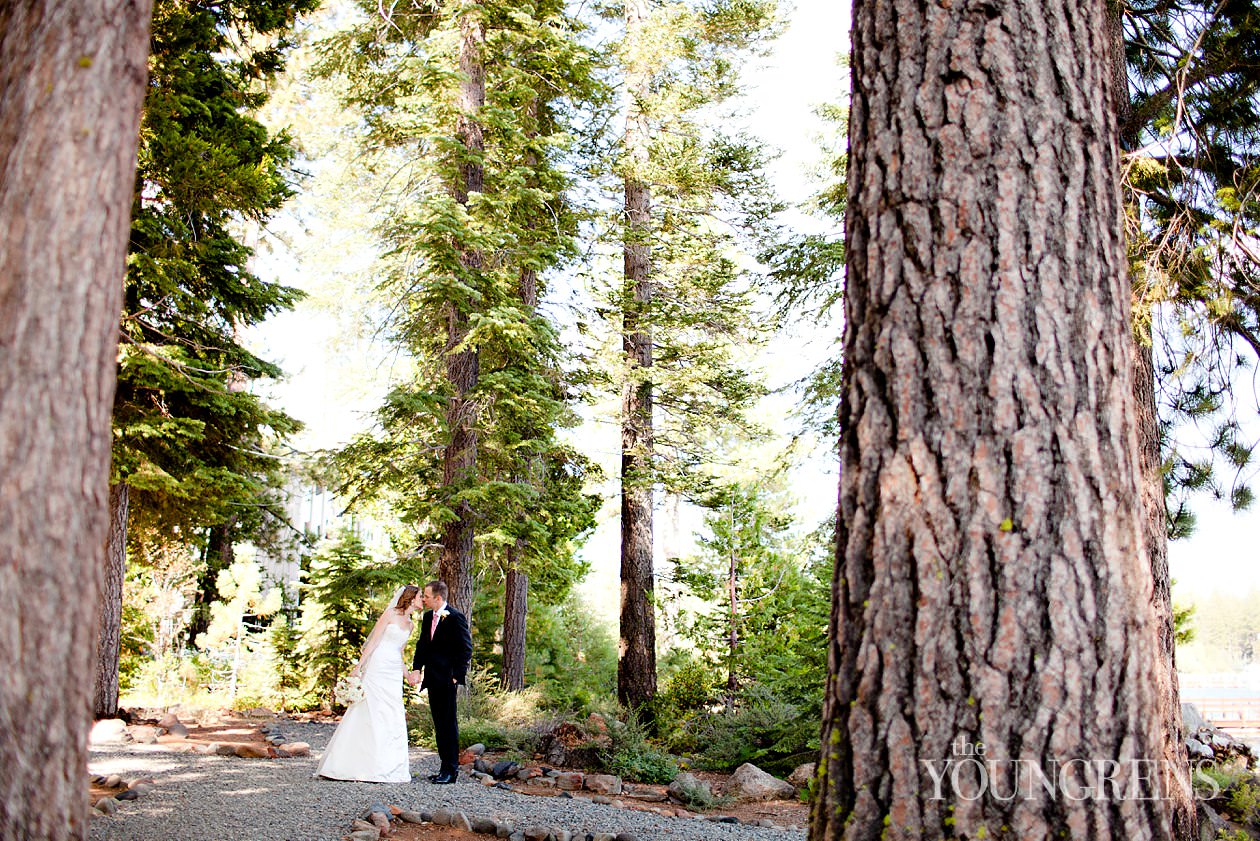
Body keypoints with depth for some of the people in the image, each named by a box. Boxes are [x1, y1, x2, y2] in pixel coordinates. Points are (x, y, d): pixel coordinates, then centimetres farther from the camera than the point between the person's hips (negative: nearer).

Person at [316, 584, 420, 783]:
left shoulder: (409, 625, 16)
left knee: (393, 719, 2)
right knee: (370, 714, -7)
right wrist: (359, 665, -12)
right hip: (378, 668, -7)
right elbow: (373, 641, -6)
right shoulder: (390, 614, -4)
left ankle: (390, 767, 6)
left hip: (395, 673, 7)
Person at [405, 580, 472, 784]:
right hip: (432, 678, 8)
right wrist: (416, 669, 2)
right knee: (439, 723, 11)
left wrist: (457, 675, -13)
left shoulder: (455, 617, -11)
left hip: (447, 678, -8)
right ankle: (445, 766, 17)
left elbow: (466, 649, -10)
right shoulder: (427, 617, 13)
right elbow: (422, 645, 16)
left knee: (448, 723, -5)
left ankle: (451, 770, -2)